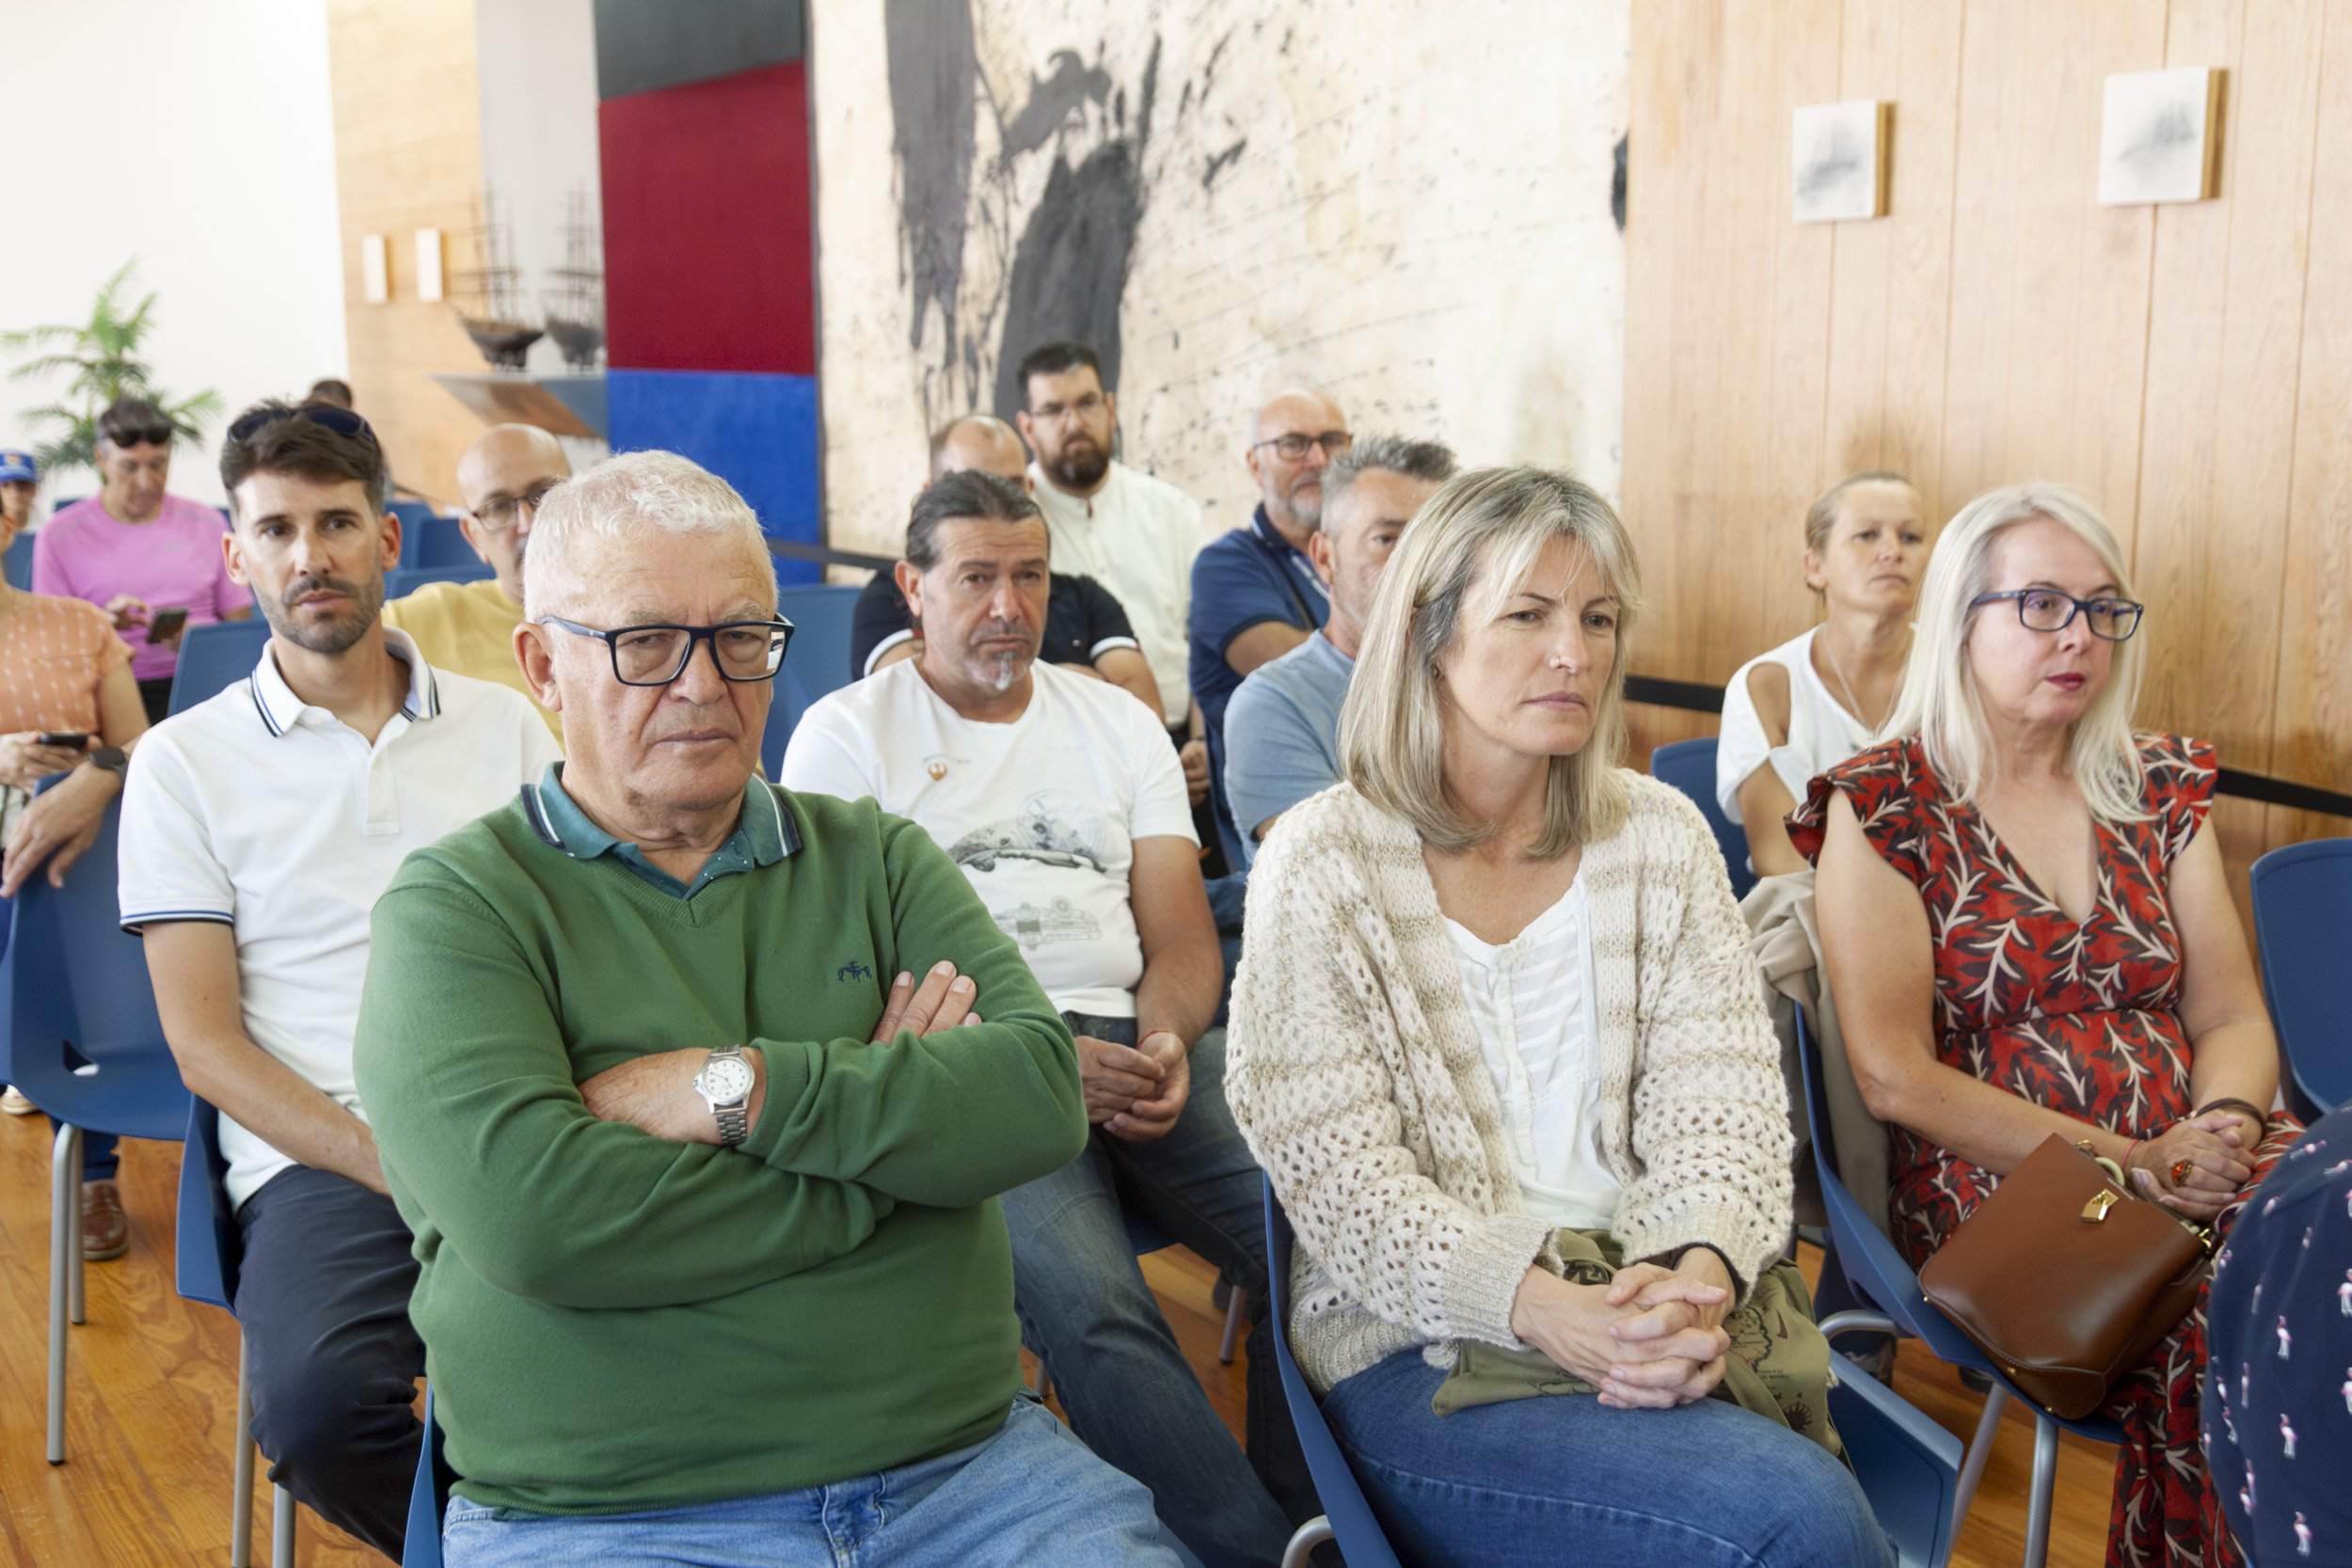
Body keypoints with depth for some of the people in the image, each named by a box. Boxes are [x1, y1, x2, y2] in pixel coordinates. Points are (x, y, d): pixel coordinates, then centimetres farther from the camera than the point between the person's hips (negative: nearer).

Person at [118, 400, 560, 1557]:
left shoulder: (504, 726, 16)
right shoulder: (185, 758, 10)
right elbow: (205, 1043, 3)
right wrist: (400, 1169, -11)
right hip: (322, 1158, -1)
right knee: (315, 1402, -33)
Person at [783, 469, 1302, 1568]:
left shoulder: (1118, 723, 20)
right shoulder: (846, 733, 9)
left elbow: (1184, 940, 14)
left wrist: (1165, 1041, -10)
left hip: (1135, 1037, 4)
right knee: (1083, 1301, -33)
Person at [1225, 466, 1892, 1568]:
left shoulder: (1660, 836, 10)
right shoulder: (1322, 865, -3)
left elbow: (1721, 1104, 4)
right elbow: (1336, 1173, -9)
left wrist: (1696, 1273, -18)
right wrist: (1547, 1308, -23)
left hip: (1655, 1306, 4)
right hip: (1419, 1349, -4)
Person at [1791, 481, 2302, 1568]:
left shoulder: (2159, 789, 15)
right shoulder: (1880, 806, -1)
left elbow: (2234, 1017, 13)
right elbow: (1894, 1076, -8)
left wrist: (2227, 1124, -10)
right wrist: (2127, 1162, -15)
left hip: (2191, 1178, 5)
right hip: (1992, 1188, -4)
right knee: (2211, 1328, -30)